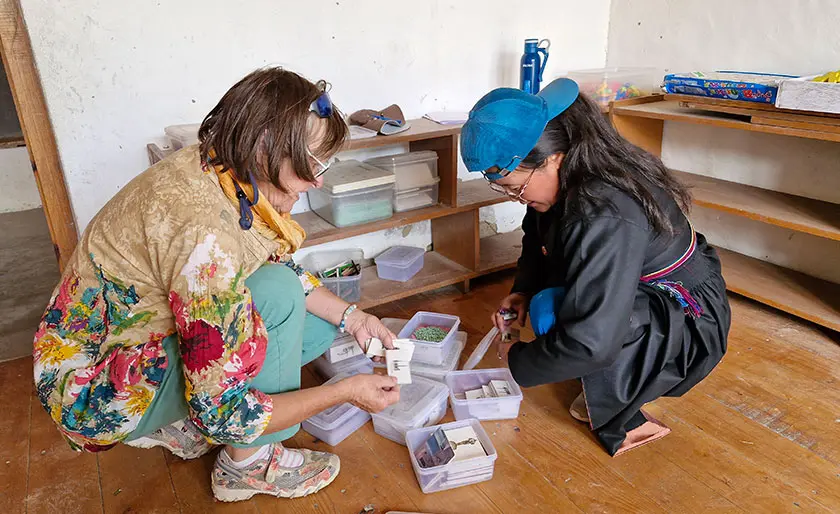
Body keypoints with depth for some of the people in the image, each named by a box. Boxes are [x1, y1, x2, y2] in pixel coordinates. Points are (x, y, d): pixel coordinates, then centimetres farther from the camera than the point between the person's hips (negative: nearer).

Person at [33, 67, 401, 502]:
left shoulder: (217, 169, -10)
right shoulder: (206, 236, -36)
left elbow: (283, 267, 7)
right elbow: (222, 415, -30)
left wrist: (350, 316, -4)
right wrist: (346, 391, -20)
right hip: (96, 391, -8)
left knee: (320, 325, 4)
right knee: (279, 294, -26)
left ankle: (181, 422, 9)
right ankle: (248, 463, -6)